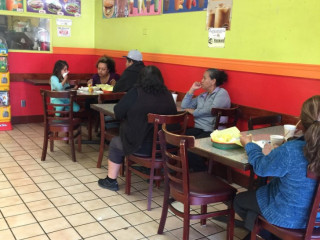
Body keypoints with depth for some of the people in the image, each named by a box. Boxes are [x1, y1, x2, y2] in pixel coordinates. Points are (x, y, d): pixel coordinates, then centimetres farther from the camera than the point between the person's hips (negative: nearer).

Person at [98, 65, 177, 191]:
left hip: (141, 145, -5)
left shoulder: (136, 93, -11)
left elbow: (118, 113, -5)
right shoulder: (167, 94, 1)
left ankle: (111, 180, 29)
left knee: (115, 143, 24)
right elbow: (173, 115, 13)